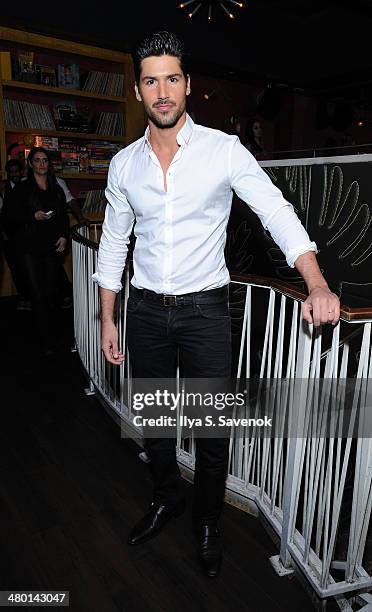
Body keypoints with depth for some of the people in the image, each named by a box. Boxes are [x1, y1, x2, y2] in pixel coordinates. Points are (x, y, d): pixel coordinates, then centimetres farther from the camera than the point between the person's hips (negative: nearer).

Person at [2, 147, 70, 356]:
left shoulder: (57, 190, 15)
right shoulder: (22, 189, 4)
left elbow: (64, 217, 18)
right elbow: (9, 215, 1)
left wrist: (64, 236, 2)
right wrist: (33, 216, -11)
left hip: (52, 248, 3)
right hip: (29, 249, -3)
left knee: (51, 293, 3)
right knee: (38, 295, -7)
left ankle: (53, 337, 19)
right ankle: (47, 342, 1)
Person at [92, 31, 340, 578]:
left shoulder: (224, 150, -6)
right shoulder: (124, 163, 4)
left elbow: (277, 212, -12)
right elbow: (113, 243, 9)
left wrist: (318, 287, -27)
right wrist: (107, 319, 8)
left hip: (205, 308, -3)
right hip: (146, 310, 4)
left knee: (213, 427, 6)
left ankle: (208, 522, 34)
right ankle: (167, 498, 44)